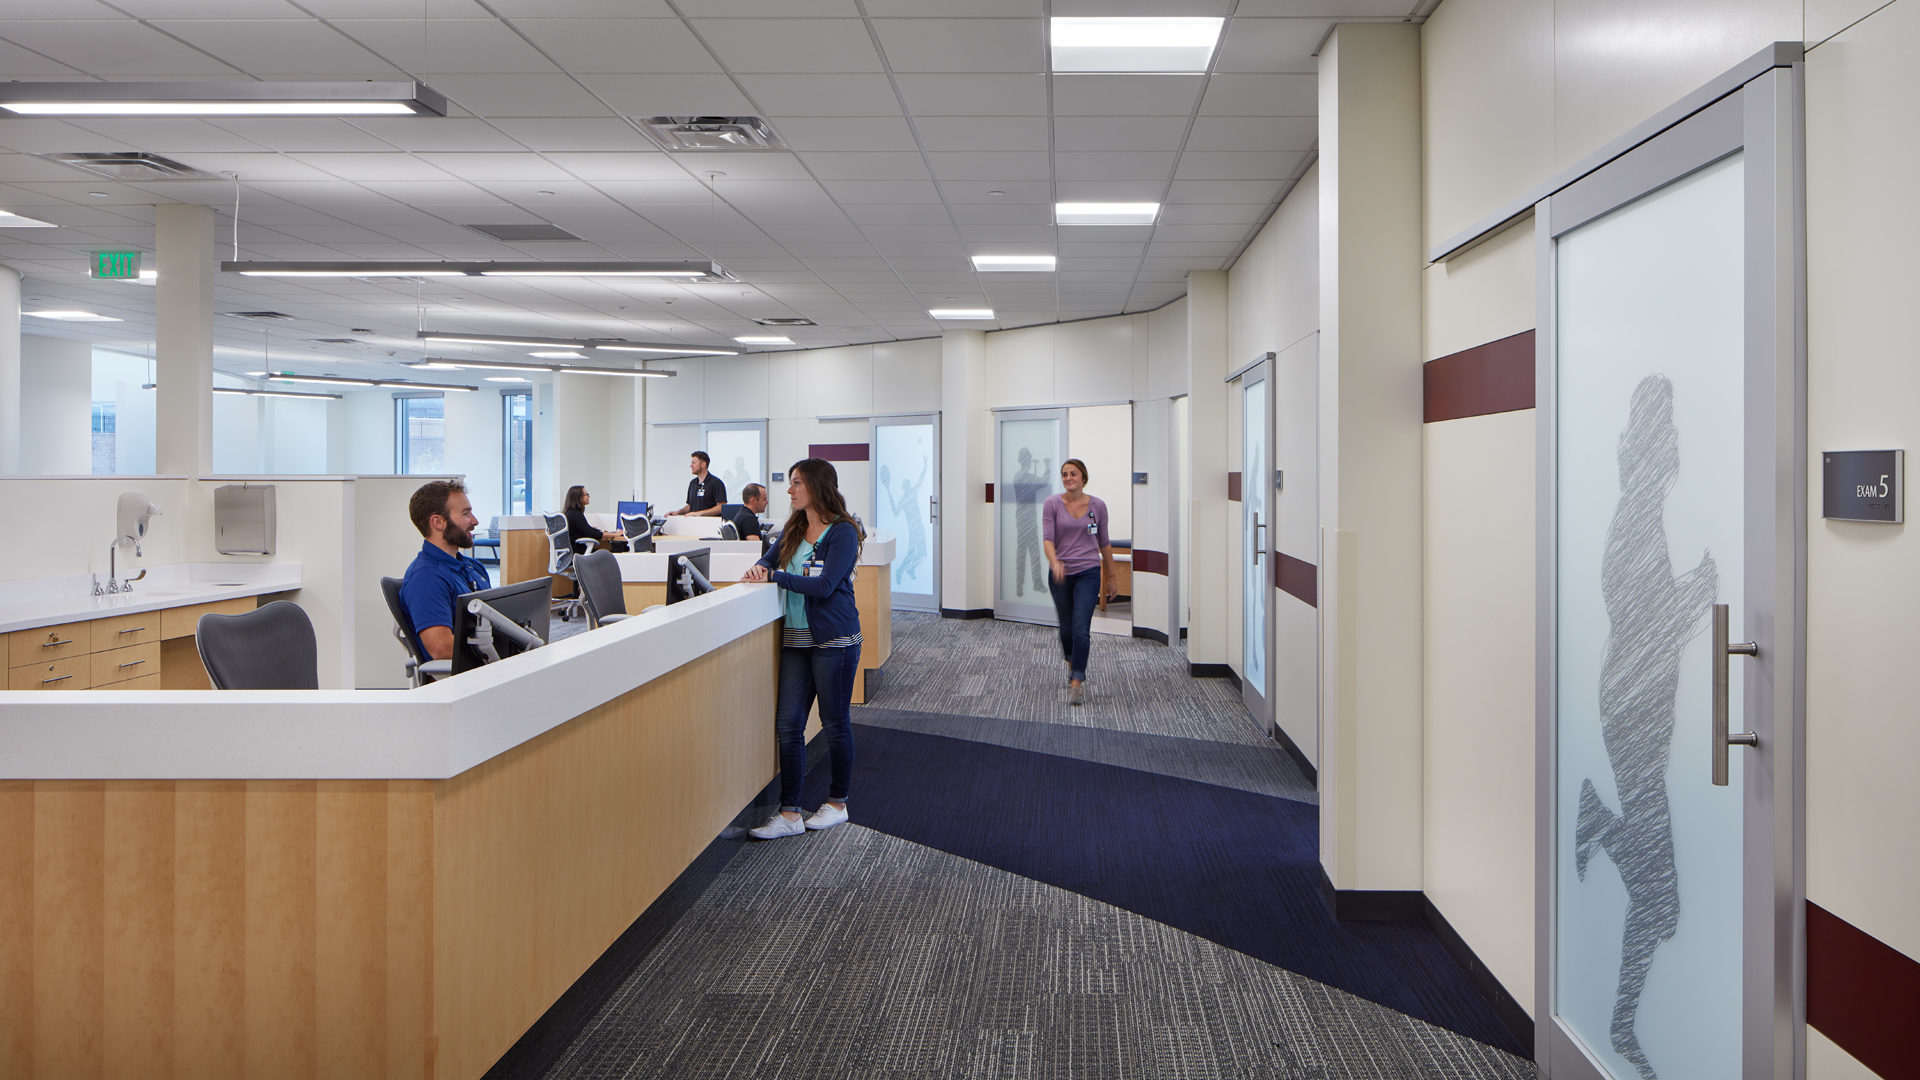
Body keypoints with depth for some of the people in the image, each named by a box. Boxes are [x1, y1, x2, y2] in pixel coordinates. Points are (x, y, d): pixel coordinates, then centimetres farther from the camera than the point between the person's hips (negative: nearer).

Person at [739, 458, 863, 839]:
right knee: (788, 725, 1)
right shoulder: (794, 529, 12)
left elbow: (825, 585, -18)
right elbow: (770, 560, 22)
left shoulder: (842, 532, -10)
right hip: (795, 639, 7)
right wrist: (759, 568, -2)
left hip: (833, 640, -7)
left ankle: (837, 803, 23)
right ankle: (789, 814, 5)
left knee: (835, 722, 7)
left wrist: (775, 577, -15)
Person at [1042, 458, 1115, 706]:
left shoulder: (1097, 506, 2)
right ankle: (1072, 663, 43)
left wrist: (1110, 576, 14)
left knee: (1081, 628, -14)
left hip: (1088, 573, -1)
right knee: (1066, 629, 12)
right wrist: (1054, 562, -30)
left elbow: (1104, 543, 10)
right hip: (1060, 574, 1)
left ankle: (1077, 682, -12)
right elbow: (1047, 538, -11)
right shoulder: (1052, 504, -1)